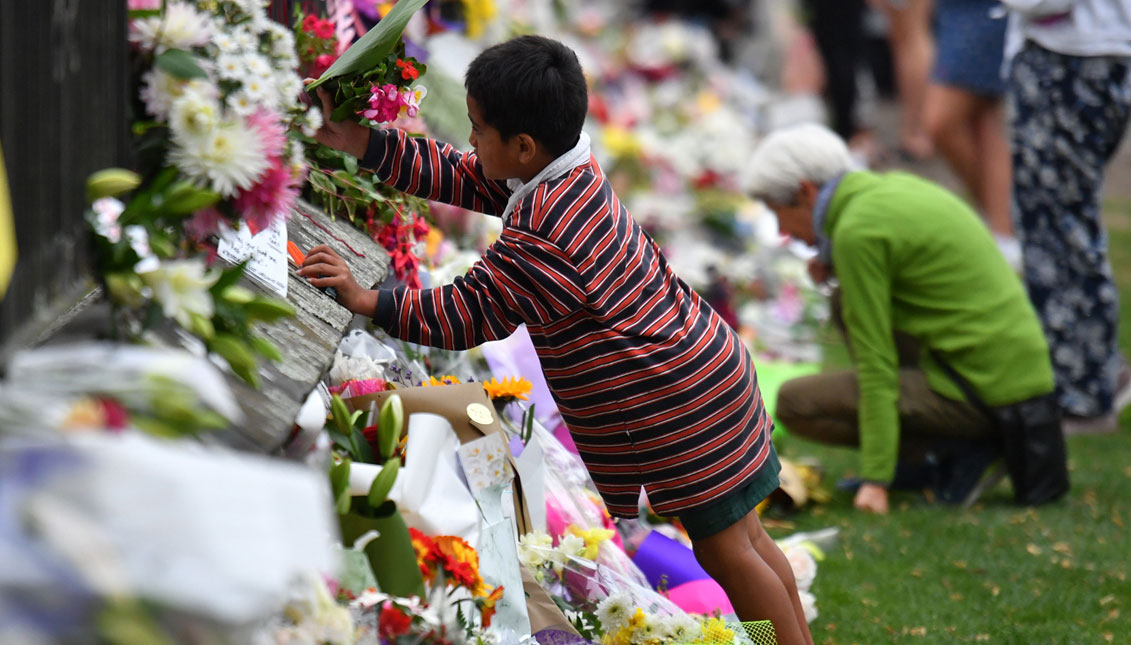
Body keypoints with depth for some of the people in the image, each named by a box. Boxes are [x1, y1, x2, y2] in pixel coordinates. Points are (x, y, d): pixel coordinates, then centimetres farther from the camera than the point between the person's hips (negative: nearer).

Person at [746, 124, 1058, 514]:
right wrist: (838, 268, 12)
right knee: (850, 303, 23)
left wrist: (875, 478, -14)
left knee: (794, 403, -4)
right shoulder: (895, 187, 12)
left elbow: (874, 358, -15)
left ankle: (959, 449, -5)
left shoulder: (857, 231, -14)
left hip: (978, 396, -9)